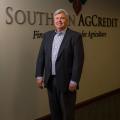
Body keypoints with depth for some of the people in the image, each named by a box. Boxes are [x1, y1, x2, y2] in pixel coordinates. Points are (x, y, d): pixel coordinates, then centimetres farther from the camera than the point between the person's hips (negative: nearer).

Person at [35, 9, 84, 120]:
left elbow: (78, 59, -12)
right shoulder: (47, 35, 9)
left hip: (66, 81, -4)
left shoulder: (75, 36, -7)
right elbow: (41, 56, 8)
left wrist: (74, 81, -16)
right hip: (50, 80, 5)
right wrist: (39, 75, 1)